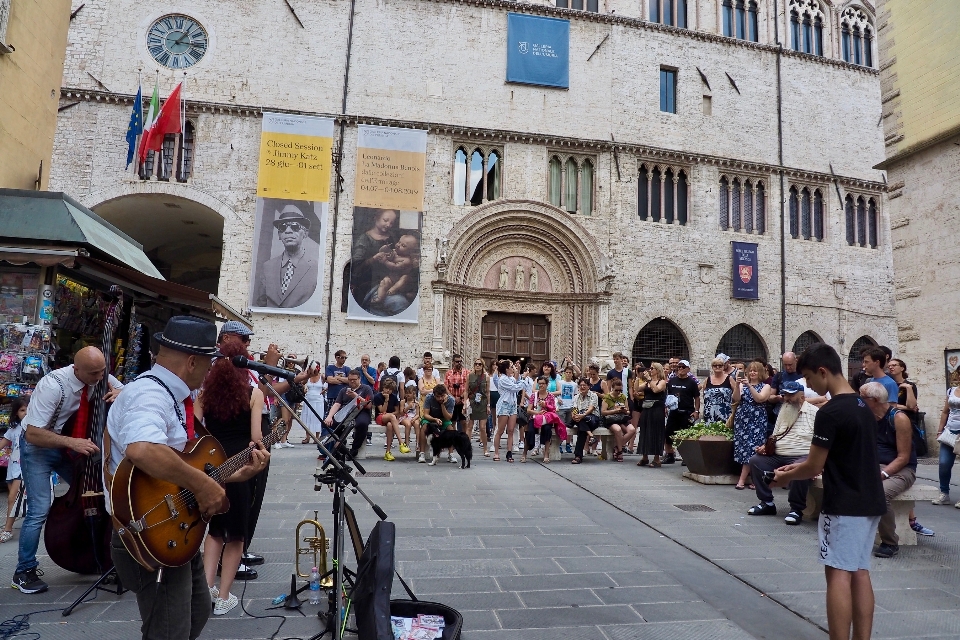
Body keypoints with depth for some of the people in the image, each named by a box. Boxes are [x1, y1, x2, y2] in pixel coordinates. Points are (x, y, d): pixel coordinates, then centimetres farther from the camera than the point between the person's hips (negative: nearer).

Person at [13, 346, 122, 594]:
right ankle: (24, 571, 8)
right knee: (39, 510, -11)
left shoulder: (101, 378, -16)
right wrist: (72, 442, -39)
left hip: (72, 446, 5)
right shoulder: (53, 385, -31)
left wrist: (120, 393, -25)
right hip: (38, 447, -5)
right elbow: (33, 434, -30)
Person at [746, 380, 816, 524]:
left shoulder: (814, 412, -2)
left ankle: (796, 509, -16)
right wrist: (766, 446, 5)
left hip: (802, 457, -7)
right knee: (755, 461, -11)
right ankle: (767, 503, 0)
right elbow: (775, 436, 25)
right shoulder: (783, 412, 19)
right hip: (778, 456, 7)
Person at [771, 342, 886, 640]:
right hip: (870, 503, 9)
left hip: (844, 506, -9)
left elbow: (814, 467, -14)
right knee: (860, 573, 13)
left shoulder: (830, 412, -18)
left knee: (838, 574, -3)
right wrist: (799, 466, 18)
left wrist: (785, 477, 4)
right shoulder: (864, 407, 10)